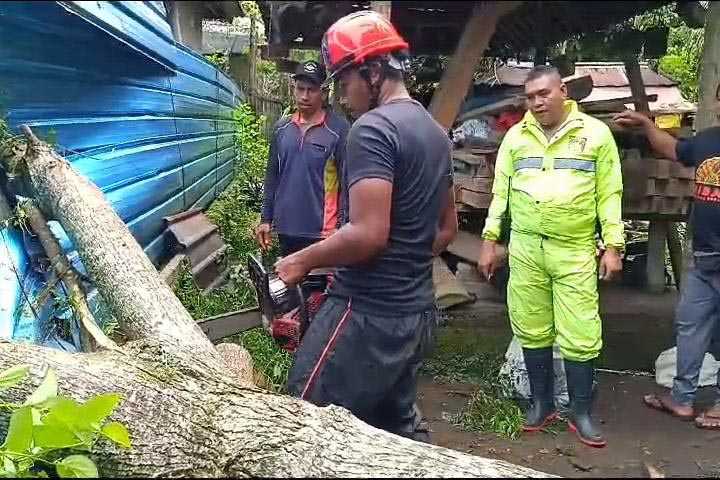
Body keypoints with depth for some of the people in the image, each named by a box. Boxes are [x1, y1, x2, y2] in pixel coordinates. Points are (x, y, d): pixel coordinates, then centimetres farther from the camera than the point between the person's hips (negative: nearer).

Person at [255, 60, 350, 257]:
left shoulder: (338, 129, -8)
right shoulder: (282, 128, 7)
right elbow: (272, 176, 14)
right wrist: (266, 218, 11)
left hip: (321, 233, -5)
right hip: (286, 229, 5)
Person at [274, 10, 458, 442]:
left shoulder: (372, 129, -16)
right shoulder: (436, 132, 13)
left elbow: (368, 234, -25)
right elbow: (447, 229, 21)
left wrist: (304, 261, -11)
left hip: (368, 314, -9)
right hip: (418, 312, 9)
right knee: (400, 425, 20)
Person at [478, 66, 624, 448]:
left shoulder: (596, 133, 1)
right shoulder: (515, 136, 8)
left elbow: (609, 194, 1)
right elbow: (500, 191, 10)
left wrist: (613, 245, -4)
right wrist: (489, 240, 6)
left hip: (576, 251, -2)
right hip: (525, 249, 3)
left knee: (580, 336, -1)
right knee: (532, 331, 9)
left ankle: (581, 412, 14)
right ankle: (542, 403, 24)